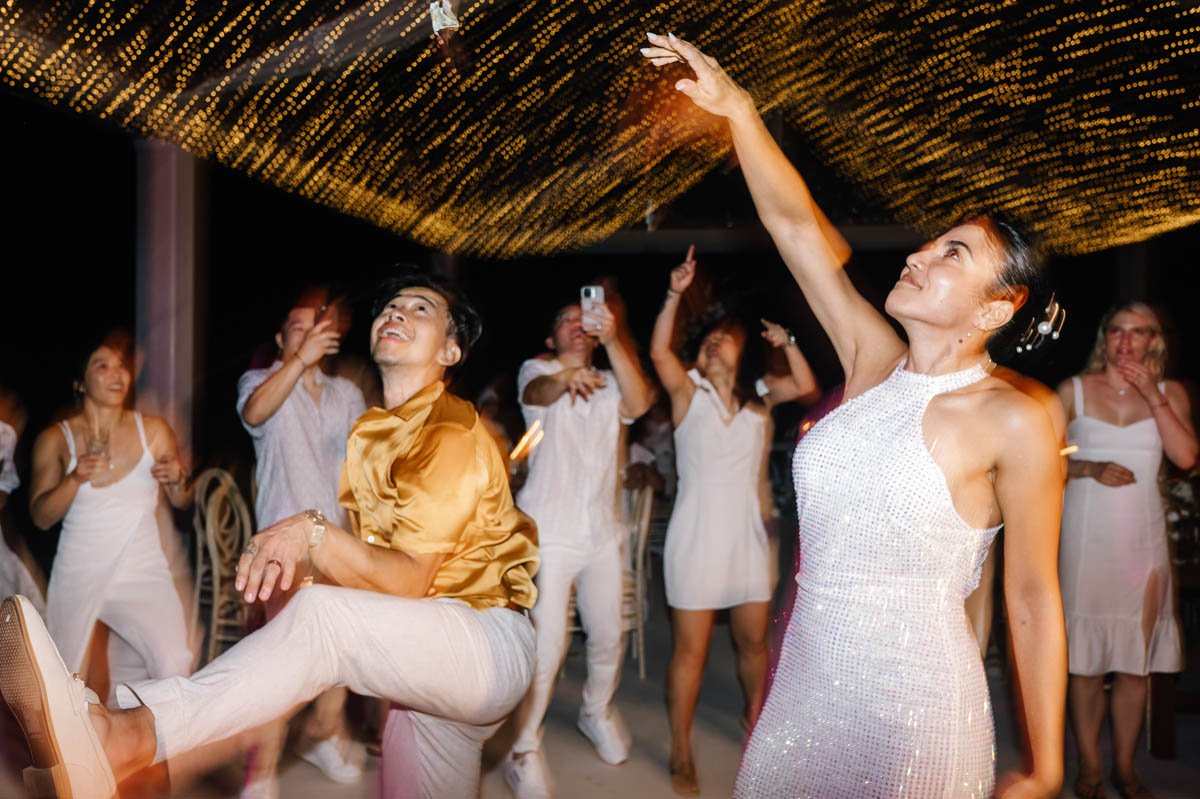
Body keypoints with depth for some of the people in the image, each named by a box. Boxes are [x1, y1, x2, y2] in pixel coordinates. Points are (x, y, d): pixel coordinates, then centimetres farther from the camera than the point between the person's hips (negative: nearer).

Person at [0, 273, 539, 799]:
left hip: (490, 644, -8)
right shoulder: (368, 432, 16)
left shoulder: (454, 431, -12)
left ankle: (127, 736, -46)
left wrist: (314, 534, -34)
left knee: (321, 614, -31)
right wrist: (285, 552, -9)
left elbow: (409, 582, -20)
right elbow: (359, 551, 10)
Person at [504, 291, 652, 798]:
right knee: (546, 646, -9)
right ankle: (523, 751, 7)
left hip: (602, 533, 4)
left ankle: (596, 712, 41)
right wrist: (564, 377, -48)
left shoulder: (608, 383, 11)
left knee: (609, 638, 14)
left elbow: (639, 404, -13)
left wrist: (612, 341, -26)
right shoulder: (537, 370, 2)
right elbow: (536, 391, -24)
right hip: (549, 534, -4)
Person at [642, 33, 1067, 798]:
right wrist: (736, 108, -7)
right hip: (804, 684, 5)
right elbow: (799, 224, 0)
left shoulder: (1013, 421, -12)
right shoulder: (873, 363, 2)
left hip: (915, 707, -5)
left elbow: (1034, 599, -8)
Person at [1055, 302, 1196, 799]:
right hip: (1085, 539, -2)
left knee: (1136, 660, 5)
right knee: (1085, 659, 1)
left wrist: (1152, 396, -9)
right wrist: (1091, 469, -16)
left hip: (1142, 541, 2)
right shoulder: (1073, 390, 3)